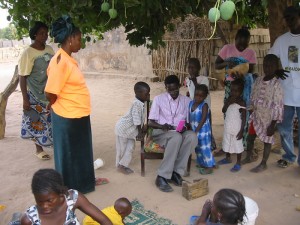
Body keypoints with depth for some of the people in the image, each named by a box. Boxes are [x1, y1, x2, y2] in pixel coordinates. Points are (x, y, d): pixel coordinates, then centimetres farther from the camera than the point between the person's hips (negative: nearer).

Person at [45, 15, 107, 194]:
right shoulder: (60, 61, -22)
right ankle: (71, 188, 28)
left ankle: (85, 181, 41)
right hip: (68, 117, -9)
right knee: (69, 153, 9)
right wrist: (62, 106, -5)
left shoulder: (69, 59, 8)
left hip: (79, 115, 9)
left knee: (82, 150, 22)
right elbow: (51, 93, -23)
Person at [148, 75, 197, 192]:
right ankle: (161, 177, -32)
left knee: (192, 136, -32)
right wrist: (162, 126, -23)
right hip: (160, 132, -3)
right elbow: (151, 122, -2)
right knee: (177, 137, -38)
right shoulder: (158, 99, 0)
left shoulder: (187, 100, 9)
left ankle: (176, 172, -26)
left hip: (180, 132, 3)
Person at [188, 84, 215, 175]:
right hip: (194, 131, 7)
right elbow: (189, 117, 7)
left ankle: (209, 166, 11)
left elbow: (203, 120, -21)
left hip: (203, 131, -7)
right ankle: (201, 163, 35)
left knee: (205, 148, 1)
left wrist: (196, 131, -23)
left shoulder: (204, 106, -16)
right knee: (198, 148, 18)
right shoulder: (191, 103, 3)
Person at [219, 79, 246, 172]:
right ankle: (228, 158, 39)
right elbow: (223, 111, 3)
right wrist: (228, 103, -14)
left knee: (237, 145, 3)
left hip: (236, 128, -7)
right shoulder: (229, 100, 2)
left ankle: (238, 163, 15)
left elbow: (244, 118, -14)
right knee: (227, 142, 20)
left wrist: (241, 130, -17)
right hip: (227, 127, 7)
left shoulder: (241, 103, -16)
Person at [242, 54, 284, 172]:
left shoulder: (276, 84, -18)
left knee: (267, 140, 8)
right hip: (256, 116, 7)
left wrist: (273, 125, -18)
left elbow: (277, 106, -18)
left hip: (268, 118, -6)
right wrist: (251, 111, 11)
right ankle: (249, 157, 40)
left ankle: (263, 164, 23)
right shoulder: (258, 80, 1)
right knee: (250, 137, 18)